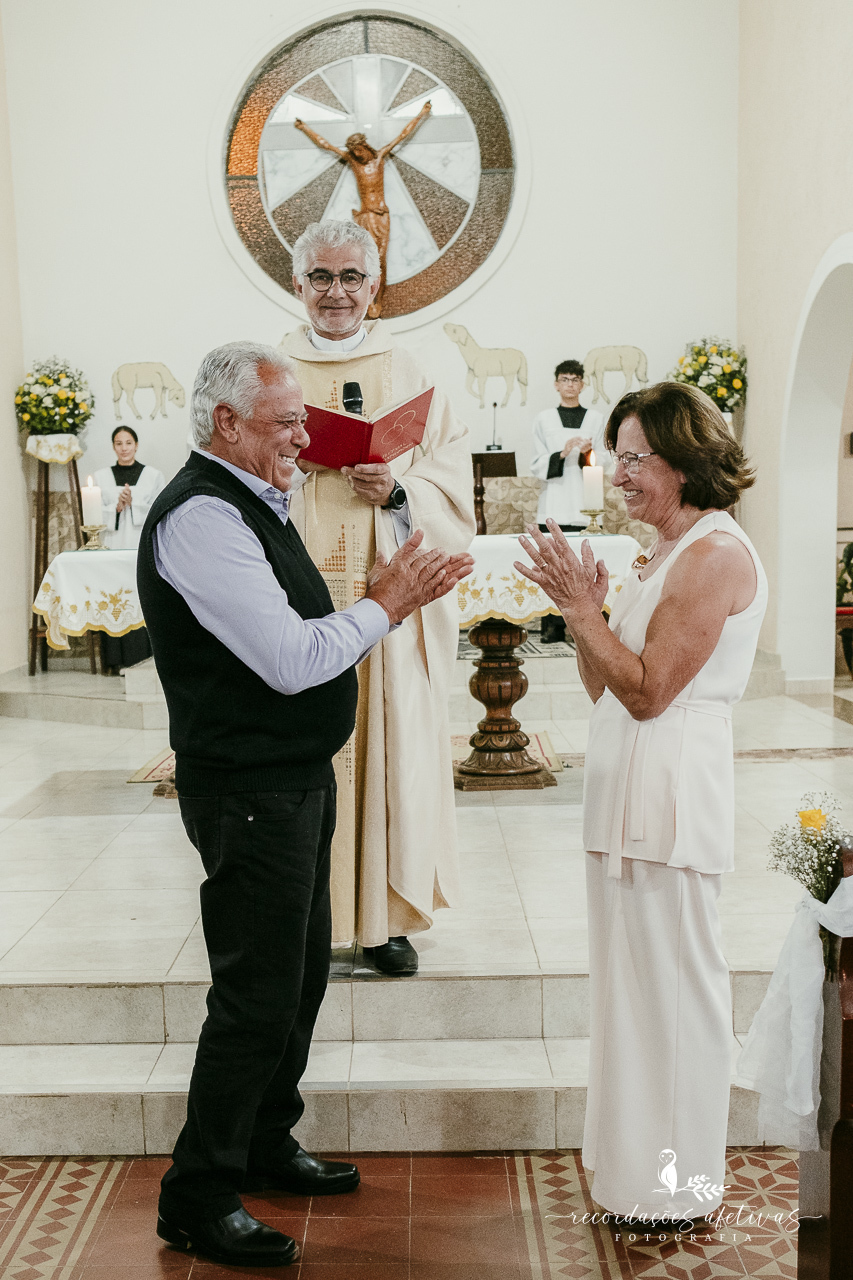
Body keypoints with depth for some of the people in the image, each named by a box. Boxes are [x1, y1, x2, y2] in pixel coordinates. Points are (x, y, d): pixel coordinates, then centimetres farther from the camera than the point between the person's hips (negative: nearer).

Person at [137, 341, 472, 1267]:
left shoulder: (253, 505, 13)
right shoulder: (202, 517, -19)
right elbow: (293, 660, -25)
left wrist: (387, 597, 4)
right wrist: (386, 605, -12)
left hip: (296, 781, 10)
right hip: (251, 796, -10)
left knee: (299, 972, 20)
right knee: (257, 997, -1)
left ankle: (266, 1146, 38)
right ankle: (198, 1200, 17)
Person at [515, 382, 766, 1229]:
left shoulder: (716, 552, -13)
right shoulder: (662, 557, 16)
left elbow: (647, 690, -18)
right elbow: (604, 689, 14)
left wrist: (581, 607, -15)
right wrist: (579, 609, 1)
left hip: (673, 794, -9)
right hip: (626, 790, 9)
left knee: (674, 982, 3)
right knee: (631, 976, 17)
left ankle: (676, 1179, 19)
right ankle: (632, 1153, 33)